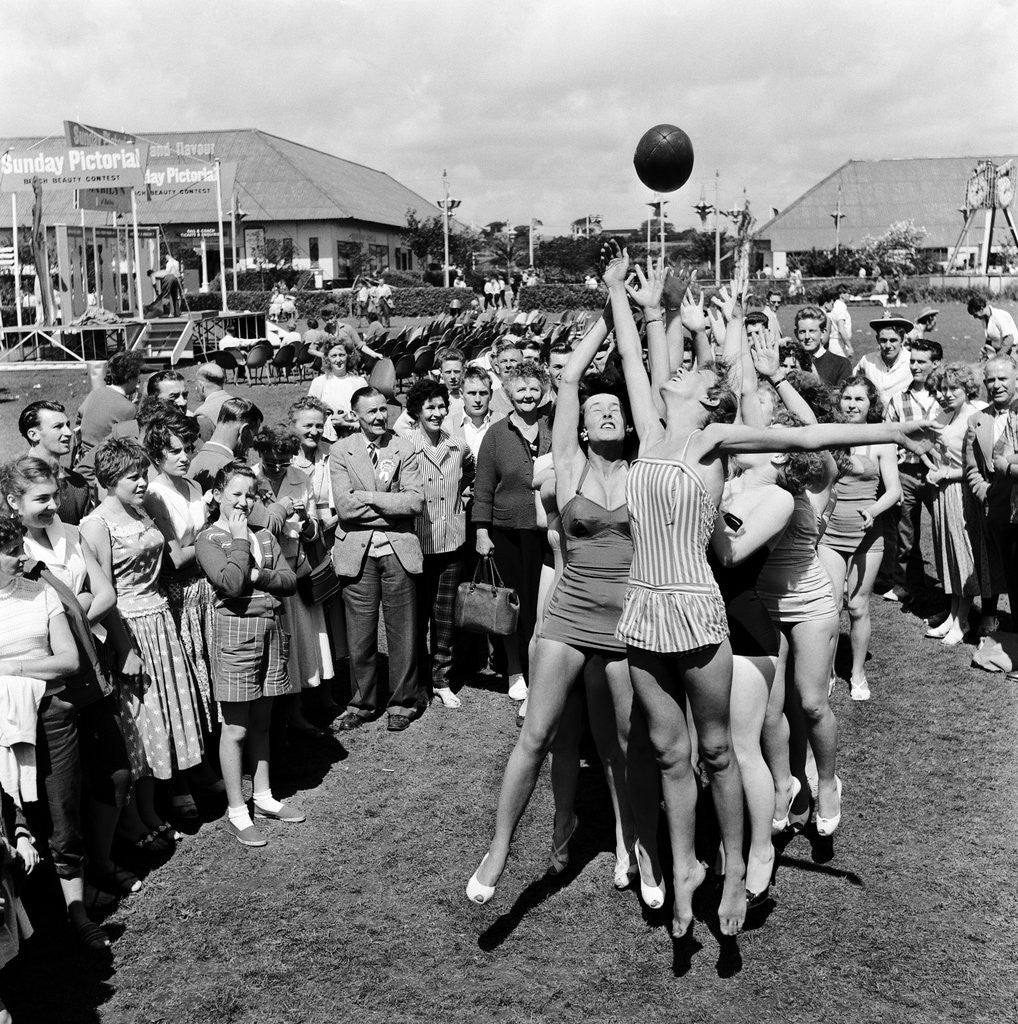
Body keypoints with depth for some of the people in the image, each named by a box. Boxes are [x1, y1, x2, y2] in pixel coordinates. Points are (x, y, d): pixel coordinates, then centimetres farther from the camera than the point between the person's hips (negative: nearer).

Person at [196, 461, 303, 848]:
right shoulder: (209, 539, -6)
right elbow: (231, 584, -21)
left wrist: (258, 575, -13)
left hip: (271, 629, 6)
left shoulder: (264, 537, 11)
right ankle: (236, 813, 11)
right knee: (236, 727, 2)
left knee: (261, 720, 16)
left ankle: (263, 796, 29)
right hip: (236, 631, -6)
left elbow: (290, 581, 3)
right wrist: (239, 539, -12)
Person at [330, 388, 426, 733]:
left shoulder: (402, 449, 4)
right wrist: (391, 505, -10)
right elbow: (344, 507, -9)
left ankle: (402, 703, 22)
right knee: (360, 635, 6)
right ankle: (362, 702, 23)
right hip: (358, 552, 0)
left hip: (399, 549, 1)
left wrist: (370, 497, -12)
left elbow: (416, 501, -7)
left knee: (402, 632, 6)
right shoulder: (340, 451, 2)